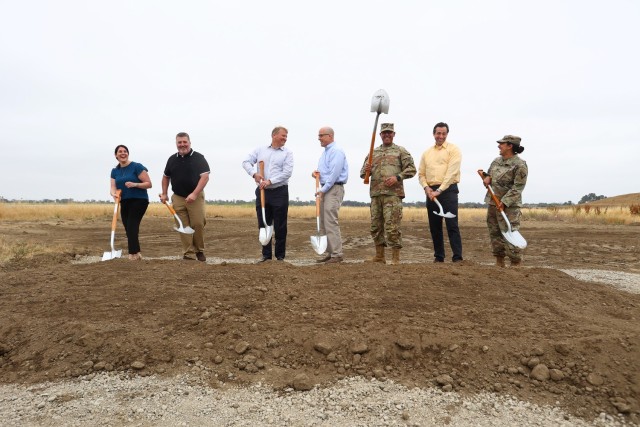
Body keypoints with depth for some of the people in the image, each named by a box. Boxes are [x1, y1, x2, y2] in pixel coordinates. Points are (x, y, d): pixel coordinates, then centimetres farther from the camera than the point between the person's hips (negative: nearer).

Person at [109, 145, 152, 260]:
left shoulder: (137, 167, -6)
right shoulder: (114, 171, 12)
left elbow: (149, 184, -9)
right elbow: (113, 187, 2)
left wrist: (135, 184, -24)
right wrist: (114, 194, -21)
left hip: (139, 200, -6)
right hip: (124, 202, 6)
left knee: (132, 226, -16)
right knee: (128, 229, 4)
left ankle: (133, 253, -16)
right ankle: (136, 253, 12)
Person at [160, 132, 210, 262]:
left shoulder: (198, 158, -2)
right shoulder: (172, 159, 12)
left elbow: (205, 176, -10)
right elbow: (166, 177, 24)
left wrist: (194, 194, -18)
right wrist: (164, 194, 14)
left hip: (195, 197, -3)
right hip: (178, 198, 4)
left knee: (198, 224, -9)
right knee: (183, 227, 0)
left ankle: (199, 250, 11)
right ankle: (188, 254, 5)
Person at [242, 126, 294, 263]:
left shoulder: (287, 153, 2)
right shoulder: (260, 149, 10)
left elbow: (287, 172, -9)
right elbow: (246, 162, 5)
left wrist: (270, 181, -17)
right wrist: (254, 173, -14)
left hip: (279, 192, -3)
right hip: (262, 192, 3)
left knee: (280, 227, 1)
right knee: (263, 224, 8)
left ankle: (280, 255, 12)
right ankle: (266, 254, 19)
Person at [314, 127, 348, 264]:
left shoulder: (336, 151, -10)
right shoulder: (325, 152, 20)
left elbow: (334, 173, -18)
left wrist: (323, 190, -18)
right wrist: (316, 174, 5)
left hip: (334, 188, -10)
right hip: (325, 189, 10)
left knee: (330, 221, -13)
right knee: (323, 222, 9)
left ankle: (337, 254, -9)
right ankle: (330, 252, 15)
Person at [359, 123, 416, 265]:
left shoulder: (401, 151, 7)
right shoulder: (373, 153, 19)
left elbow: (411, 169, 2)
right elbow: (362, 173, 19)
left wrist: (397, 177, -13)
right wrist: (366, 171, -5)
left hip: (393, 193, -5)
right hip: (375, 194, 5)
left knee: (392, 226, -8)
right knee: (376, 226, 8)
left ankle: (395, 258, 0)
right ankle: (379, 256, 19)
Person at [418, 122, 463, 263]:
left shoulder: (453, 149, 1)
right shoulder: (427, 153, 17)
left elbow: (451, 173, -11)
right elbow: (421, 174, 15)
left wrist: (439, 190, -17)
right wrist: (426, 188, -4)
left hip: (448, 190, -5)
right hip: (431, 191, 5)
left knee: (452, 225, -9)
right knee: (434, 226, 7)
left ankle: (457, 257, -7)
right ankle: (438, 257, 16)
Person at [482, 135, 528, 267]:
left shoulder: (519, 165, -11)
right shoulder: (497, 160, 12)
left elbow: (518, 187, -15)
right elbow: (489, 173, 28)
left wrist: (504, 202, -21)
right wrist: (487, 177, 3)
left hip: (509, 205, -8)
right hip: (492, 202, 8)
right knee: (494, 233, 11)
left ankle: (516, 263, 0)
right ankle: (499, 261, 22)